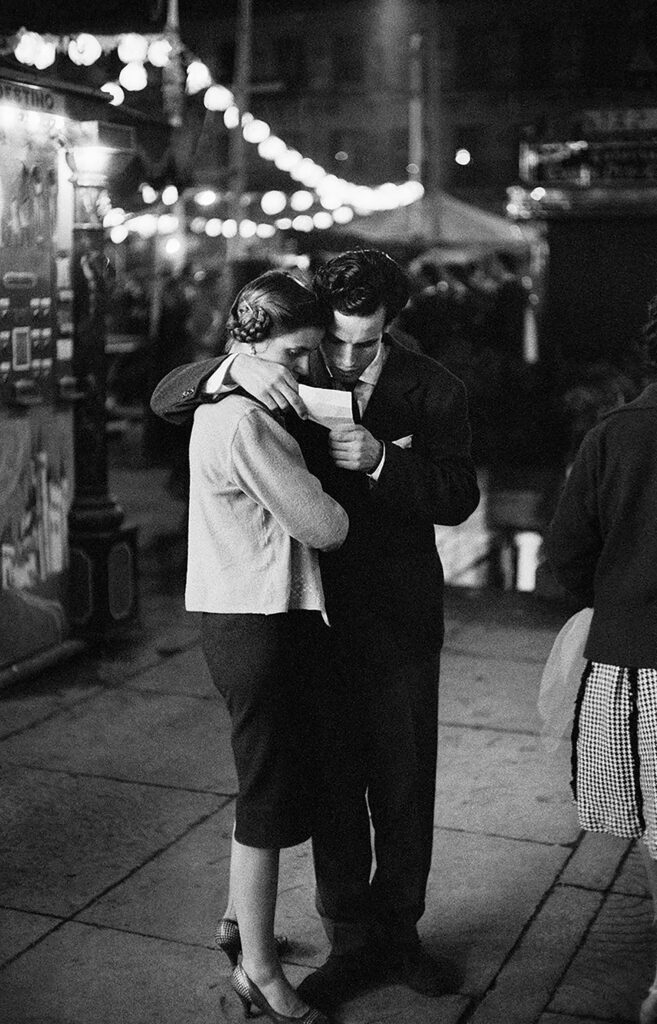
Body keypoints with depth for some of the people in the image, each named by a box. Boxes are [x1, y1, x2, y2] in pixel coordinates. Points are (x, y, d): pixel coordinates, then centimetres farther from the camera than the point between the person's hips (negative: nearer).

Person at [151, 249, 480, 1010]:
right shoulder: (292, 379, 0)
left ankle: (397, 934, 30)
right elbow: (167, 398, -5)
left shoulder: (432, 390, -2)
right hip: (316, 613, 1)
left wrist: (380, 459, -27)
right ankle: (351, 946, 24)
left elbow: (459, 496, -11)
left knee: (405, 789, 10)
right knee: (333, 789, 8)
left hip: (402, 619, 0)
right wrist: (232, 369, -26)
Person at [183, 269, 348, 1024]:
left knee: (269, 780, 23)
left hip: (237, 616, 11)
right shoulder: (245, 422, -20)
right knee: (270, 792, 1)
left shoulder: (221, 408, 12)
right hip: (260, 626, -11)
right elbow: (324, 527, -19)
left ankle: (239, 919, 40)